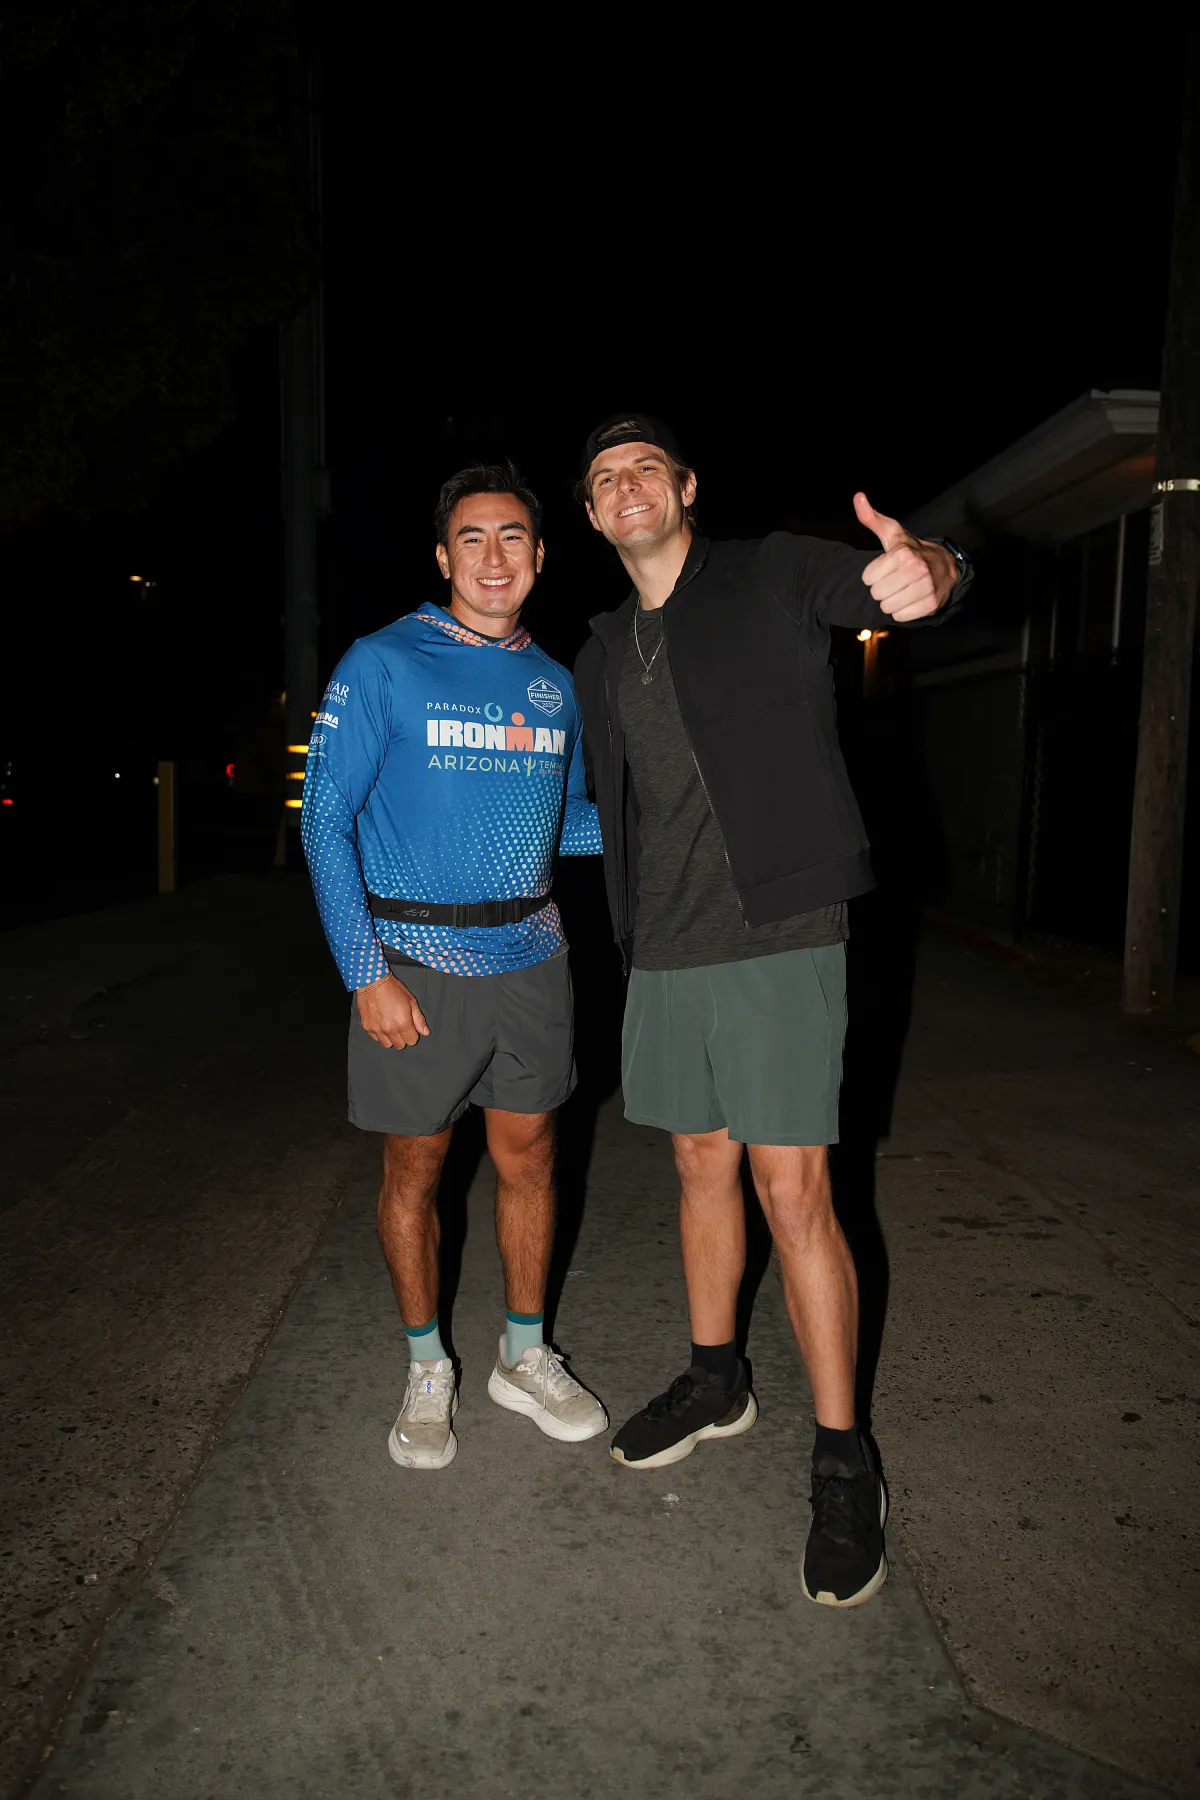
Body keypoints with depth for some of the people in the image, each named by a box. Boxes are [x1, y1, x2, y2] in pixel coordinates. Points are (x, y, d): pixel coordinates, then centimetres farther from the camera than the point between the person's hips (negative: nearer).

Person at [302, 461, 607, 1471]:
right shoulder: (382, 665, -6)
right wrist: (367, 971, -16)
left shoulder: (554, 683, 10)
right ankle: (426, 1369, 28)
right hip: (414, 960, -4)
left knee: (528, 1157, 12)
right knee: (415, 1166, 8)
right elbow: (326, 818, -9)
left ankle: (525, 1356, 31)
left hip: (530, 956, 4)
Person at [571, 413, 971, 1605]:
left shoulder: (773, 579, 0)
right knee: (701, 1164, 16)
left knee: (793, 1194, -4)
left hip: (776, 938, -5)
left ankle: (842, 1461, 12)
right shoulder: (601, 657, 15)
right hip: (663, 949, 6)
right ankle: (714, 1380, 36)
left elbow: (874, 588, -18)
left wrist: (930, 570, -39)